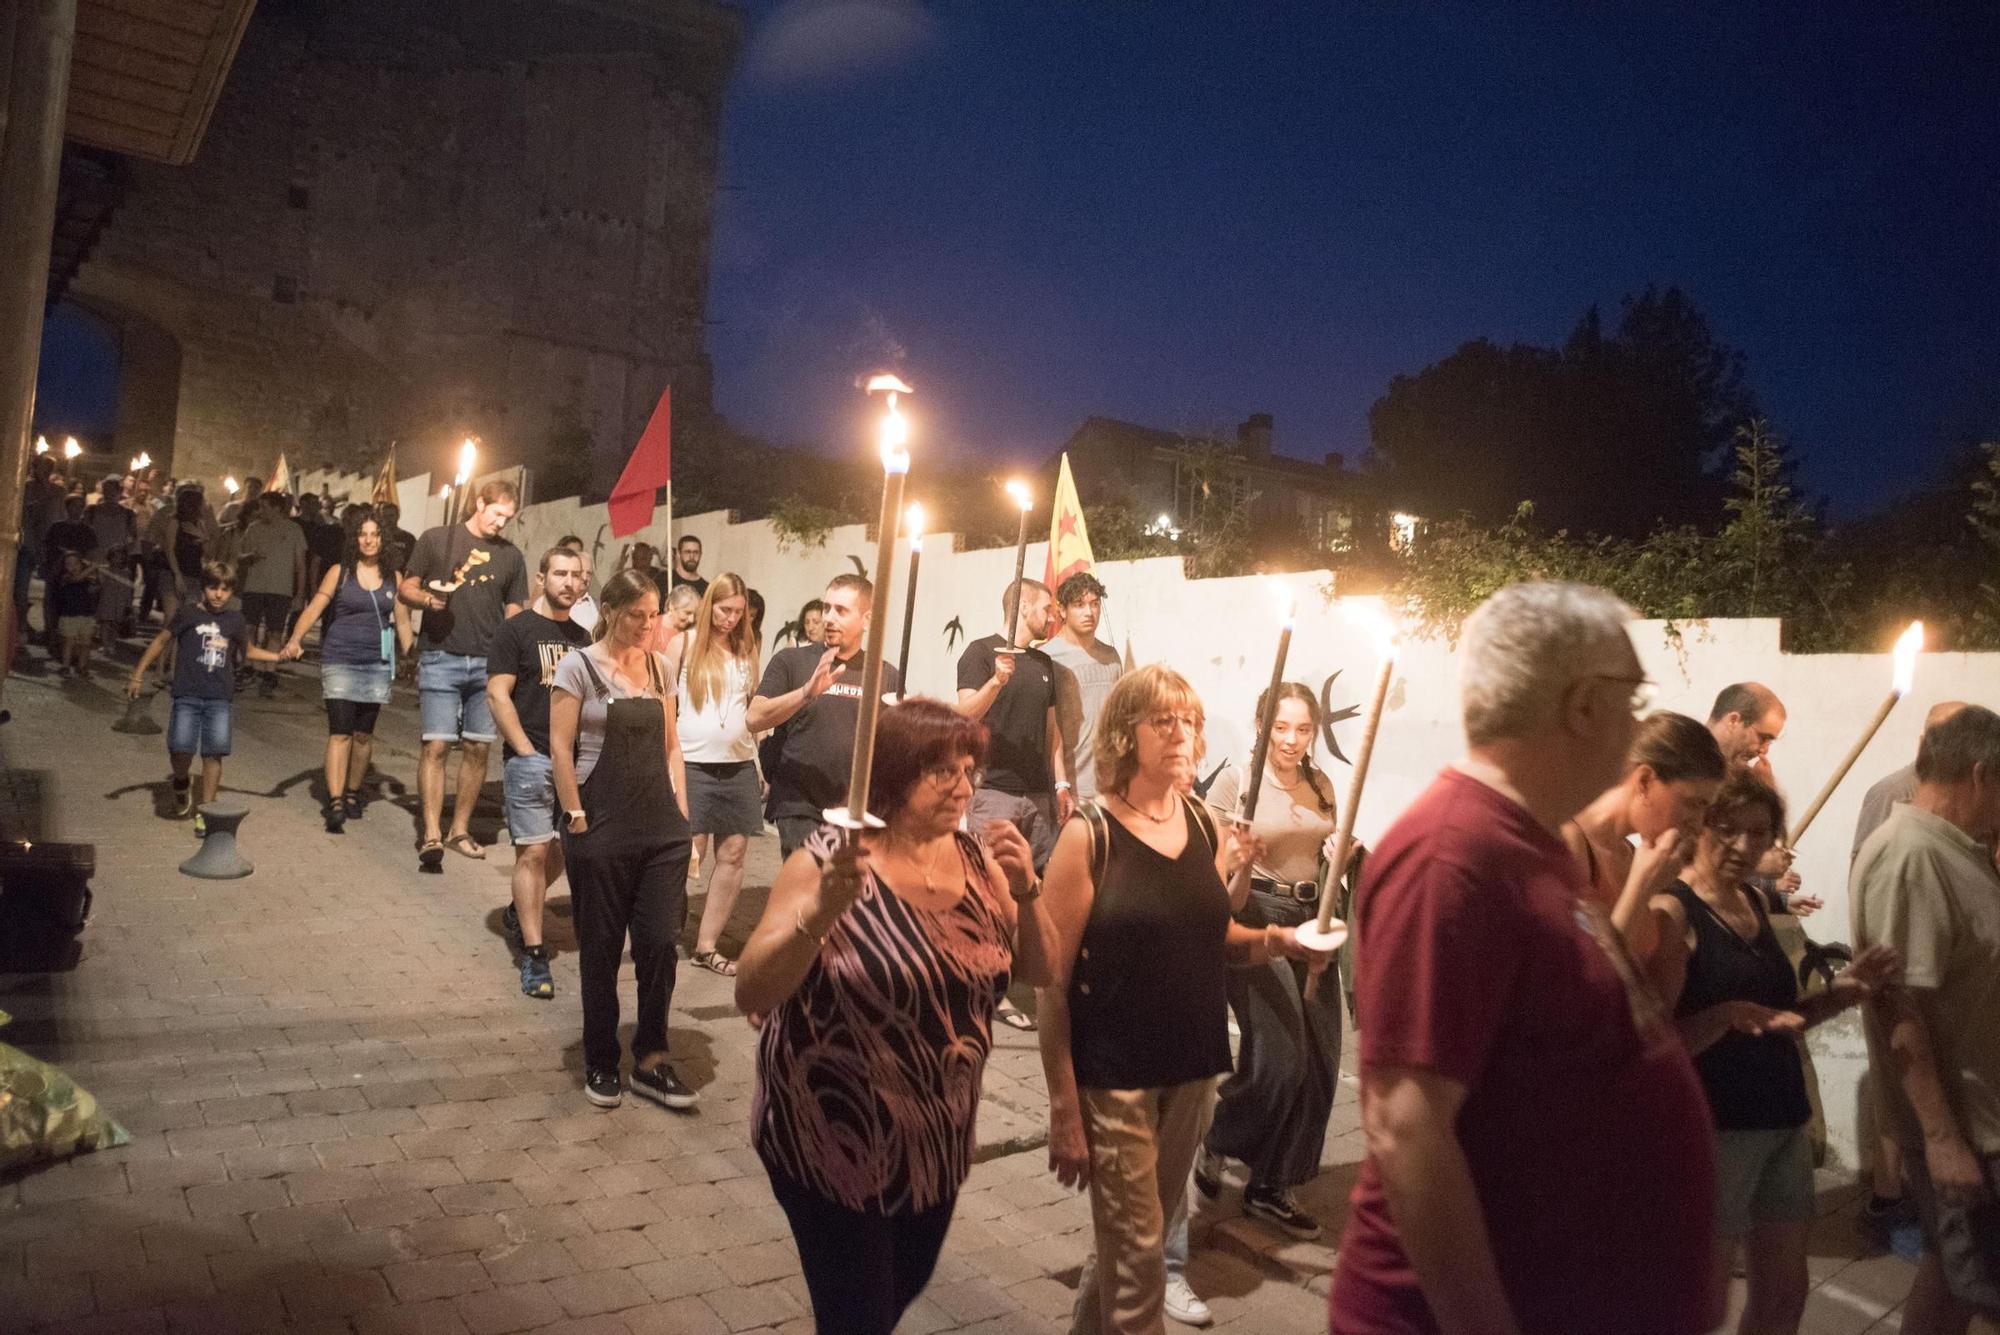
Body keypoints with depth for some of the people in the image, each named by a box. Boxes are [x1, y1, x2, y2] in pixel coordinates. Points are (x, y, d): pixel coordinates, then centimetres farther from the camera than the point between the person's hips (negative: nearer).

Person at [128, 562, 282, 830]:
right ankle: (182, 782, 21)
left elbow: (248, 651, 22)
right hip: (187, 696, -2)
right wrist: (137, 677, 6)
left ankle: (206, 810, 10)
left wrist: (280, 656, 8)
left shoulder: (235, 620, 8)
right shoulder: (188, 613, 0)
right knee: (180, 749, -13)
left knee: (214, 752, -2)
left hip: (219, 698, 2)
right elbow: (160, 641, 7)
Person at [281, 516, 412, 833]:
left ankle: (352, 794, 24)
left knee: (364, 735, 9)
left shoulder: (393, 577, 8)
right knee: (340, 733, -9)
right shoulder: (340, 571, 1)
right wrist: (295, 639, -22)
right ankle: (335, 803, -12)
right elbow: (314, 608, -7)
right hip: (340, 661, -2)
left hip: (377, 664, 3)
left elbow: (403, 622, 11)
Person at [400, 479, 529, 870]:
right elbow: (406, 589, 6)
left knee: (477, 748, 7)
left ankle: (460, 830, 19)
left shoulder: (511, 555, 11)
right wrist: (428, 598, -16)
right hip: (441, 658, -3)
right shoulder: (436, 539, 4)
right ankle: (431, 835, -4)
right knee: (436, 746, -7)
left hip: (489, 663, 3)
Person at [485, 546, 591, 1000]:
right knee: (533, 852, -6)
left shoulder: (583, 638, 14)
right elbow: (498, 695, -7)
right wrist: (527, 751, -12)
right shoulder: (516, 630, -2)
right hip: (531, 758, -5)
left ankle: (520, 911, 36)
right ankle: (533, 955, 0)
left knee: (563, 848, 11)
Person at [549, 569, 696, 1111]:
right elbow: (561, 747, -8)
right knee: (601, 949, 8)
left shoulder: (660, 668, 10)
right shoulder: (578, 665, -5)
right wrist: (576, 818, -11)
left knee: (660, 943, 2)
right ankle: (600, 1064, 23)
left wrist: (682, 811, 7)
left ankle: (651, 1061, 16)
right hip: (601, 831, -4)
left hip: (662, 829, 4)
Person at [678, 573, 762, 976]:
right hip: (693, 764, -4)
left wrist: (764, 762, 13)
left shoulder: (747, 649, 11)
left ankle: (707, 943, 14)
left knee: (733, 854, 4)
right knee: (689, 854, -4)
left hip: (740, 766, 4)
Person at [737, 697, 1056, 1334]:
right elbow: (752, 994, -24)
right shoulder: (830, 859, -18)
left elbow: (1039, 971, 0)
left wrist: (1026, 889, -18)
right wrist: (821, 911, -40)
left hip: (937, 1138, 6)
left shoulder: (976, 860, -3)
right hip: (835, 1138, -5)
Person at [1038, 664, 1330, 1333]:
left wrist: (1275, 940, -2)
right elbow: (1053, 981, -13)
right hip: (1113, 1075, -5)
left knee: (1135, 1238, 19)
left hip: (1193, 1069, 6)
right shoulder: (1089, 838, -13)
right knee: (1137, 1256, 1)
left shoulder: (1206, 827, 3)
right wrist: (1063, 1106, -14)